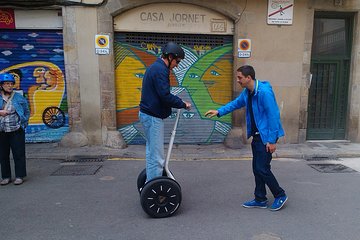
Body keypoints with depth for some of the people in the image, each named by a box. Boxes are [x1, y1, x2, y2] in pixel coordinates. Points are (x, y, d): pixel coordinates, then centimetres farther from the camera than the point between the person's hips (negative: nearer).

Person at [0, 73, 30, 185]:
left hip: (16, 131, -2)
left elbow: (27, 112, 9)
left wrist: (23, 123, -1)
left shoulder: (19, 98, 4)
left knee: (19, 154, 0)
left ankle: (19, 176, 10)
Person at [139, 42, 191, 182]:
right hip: (153, 117, -11)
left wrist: (179, 102, 11)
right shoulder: (160, 70, -17)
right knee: (156, 154, -4)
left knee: (152, 151, 18)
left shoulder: (155, 67, 17)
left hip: (147, 114, 11)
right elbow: (165, 96, -23)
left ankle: (150, 182, 30)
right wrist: (183, 104, -10)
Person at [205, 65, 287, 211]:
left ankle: (280, 195, 18)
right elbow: (236, 103, 19)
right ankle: (260, 199, 25)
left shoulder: (264, 92, -21)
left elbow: (273, 116, -21)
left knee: (262, 168, -4)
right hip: (256, 136, 9)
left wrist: (272, 140, -20)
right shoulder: (247, 92, 5)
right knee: (257, 168, 12)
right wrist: (219, 112, 7)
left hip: (266, 136, -9)